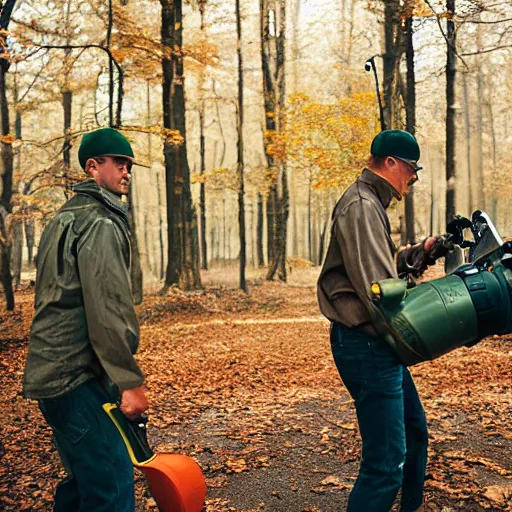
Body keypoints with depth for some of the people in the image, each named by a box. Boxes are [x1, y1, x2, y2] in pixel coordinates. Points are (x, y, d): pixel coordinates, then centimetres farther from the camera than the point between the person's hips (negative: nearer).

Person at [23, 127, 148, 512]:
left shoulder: (64, 219, 20)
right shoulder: (100, 223, -11)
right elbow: (108, 309, -21)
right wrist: (130, 380, -19)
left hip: (50, 374, 10)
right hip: (78, 377, -10)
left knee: (85, 479, 20)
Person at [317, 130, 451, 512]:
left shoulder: (370, 204, 18)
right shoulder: (361, 206, -17)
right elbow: (378, 290, -25)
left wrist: (420, 252, 6)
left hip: (378, 346, 12)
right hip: (367, 346, -11)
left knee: (415, 434, 25)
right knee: (387, 461, -9)